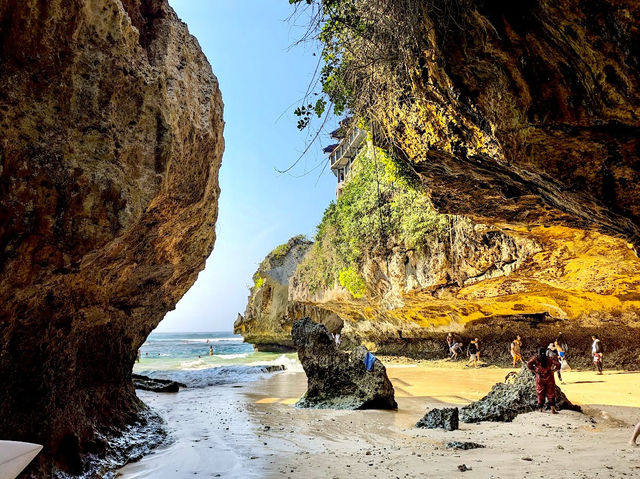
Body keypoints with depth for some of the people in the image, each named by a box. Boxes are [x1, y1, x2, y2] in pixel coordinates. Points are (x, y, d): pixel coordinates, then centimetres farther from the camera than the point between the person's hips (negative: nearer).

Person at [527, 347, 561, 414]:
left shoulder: (536, 358, 1)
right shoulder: (549, 359, 3)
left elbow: (529, 364, -11)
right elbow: (558, 364, -6)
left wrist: (534, 370, 1)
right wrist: (552, 370, 5)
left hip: (540, 378, 0)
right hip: (549, 378, 0)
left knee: (540, 394, 10)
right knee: (551, 394, 7)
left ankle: (540, 409, 13)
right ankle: (553, 409, 2)